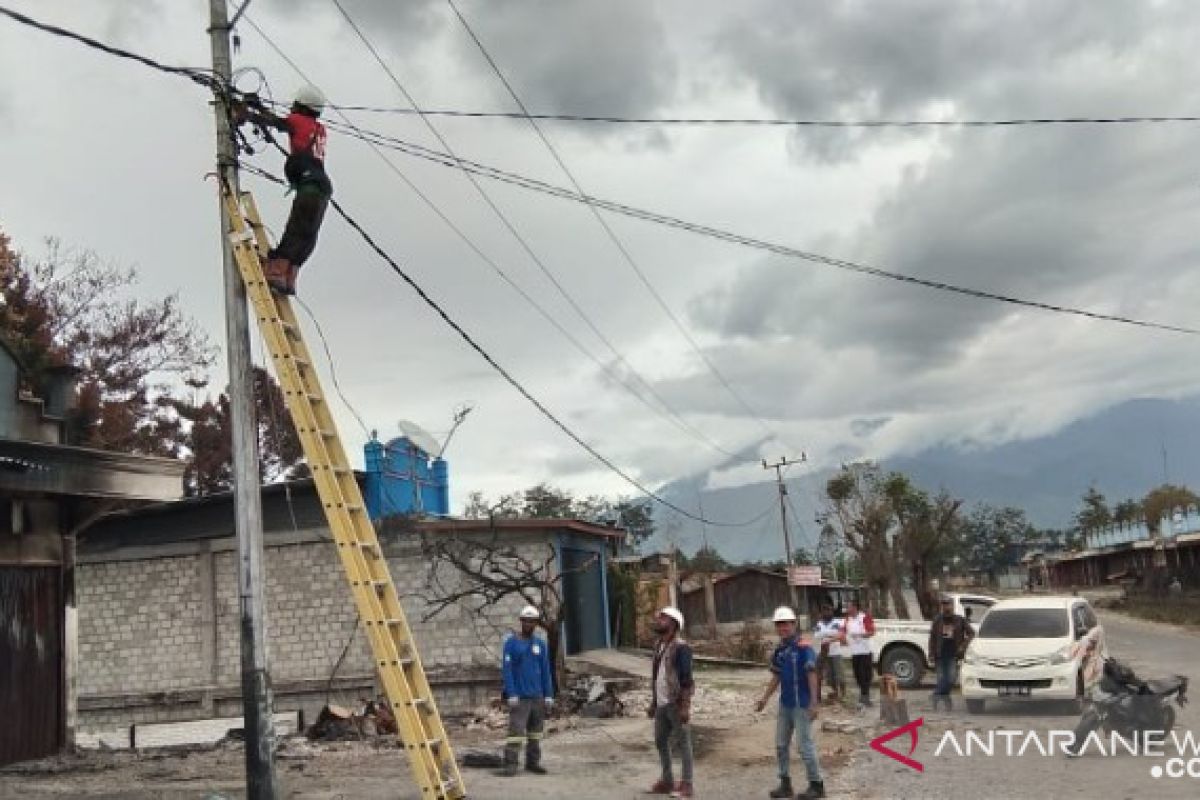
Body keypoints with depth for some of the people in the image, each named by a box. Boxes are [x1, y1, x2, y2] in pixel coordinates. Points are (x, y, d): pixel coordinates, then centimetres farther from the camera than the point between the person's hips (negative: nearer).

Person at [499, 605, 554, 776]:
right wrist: (511, 695, -13)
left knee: (536, 731, 9)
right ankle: (510, 765, -11)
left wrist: (549, 696, 7)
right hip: (519, 697, -5)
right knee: (516, 730, -11)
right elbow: (507, 670, -7)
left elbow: (546, 671, 12)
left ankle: (533, 762, 17)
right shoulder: (511, 642, -3)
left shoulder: (540, 643, 10)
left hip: (537, 696, 5)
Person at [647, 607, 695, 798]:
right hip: (661, 704, 9)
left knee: (682, 743, -1)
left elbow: (686, 679, -17)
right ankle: (667, 780, 25)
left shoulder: (681, 648, -14)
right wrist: (653, 702, 18)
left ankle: (686, 784, 6)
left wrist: (685, 707, -21)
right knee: (661, 741, 14)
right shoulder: (659, 646, 12)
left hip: (676, 703, -8)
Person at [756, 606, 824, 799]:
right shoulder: (779, 650, 8)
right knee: (781, 745, 12)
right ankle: (785, 784, 23)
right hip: (784, 704, 8)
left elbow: (812, 676, -16)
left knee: (804, 745, -3)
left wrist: (813, 703, -20)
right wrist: (764, 698, 13)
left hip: (801, 705, -8)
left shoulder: (803, 648, -14)